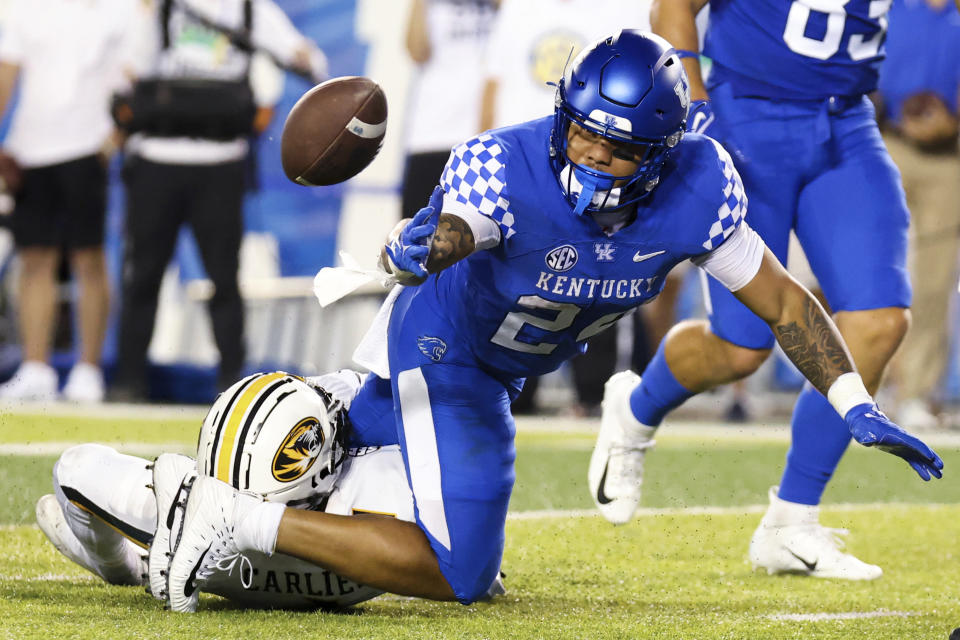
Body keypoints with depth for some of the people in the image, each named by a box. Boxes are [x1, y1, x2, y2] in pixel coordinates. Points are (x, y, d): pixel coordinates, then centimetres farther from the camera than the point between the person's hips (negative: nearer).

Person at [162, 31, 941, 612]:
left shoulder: (696, 191, -25)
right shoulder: (509, 170, -38)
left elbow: (782, 300, -15)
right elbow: (442, 232, -55)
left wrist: (859, 409, -21)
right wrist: (411, 252, -80)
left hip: (497, 368, 7)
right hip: (440, 346, -7)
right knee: (459, 574, -14)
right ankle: (244, 522, -10)